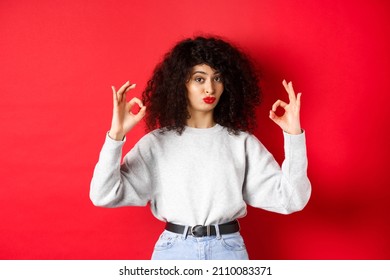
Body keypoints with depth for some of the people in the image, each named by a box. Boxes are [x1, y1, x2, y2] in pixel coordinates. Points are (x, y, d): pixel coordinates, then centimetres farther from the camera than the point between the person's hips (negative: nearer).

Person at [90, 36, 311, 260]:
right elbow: (104, 195, -7)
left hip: (229, 250, 1)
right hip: (174, 250, 0)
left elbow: (290, 199, -6)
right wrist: (116, 134, -18)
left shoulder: (242, 142, 1)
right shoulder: (157, 142, 0)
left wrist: (294, 135, -14)